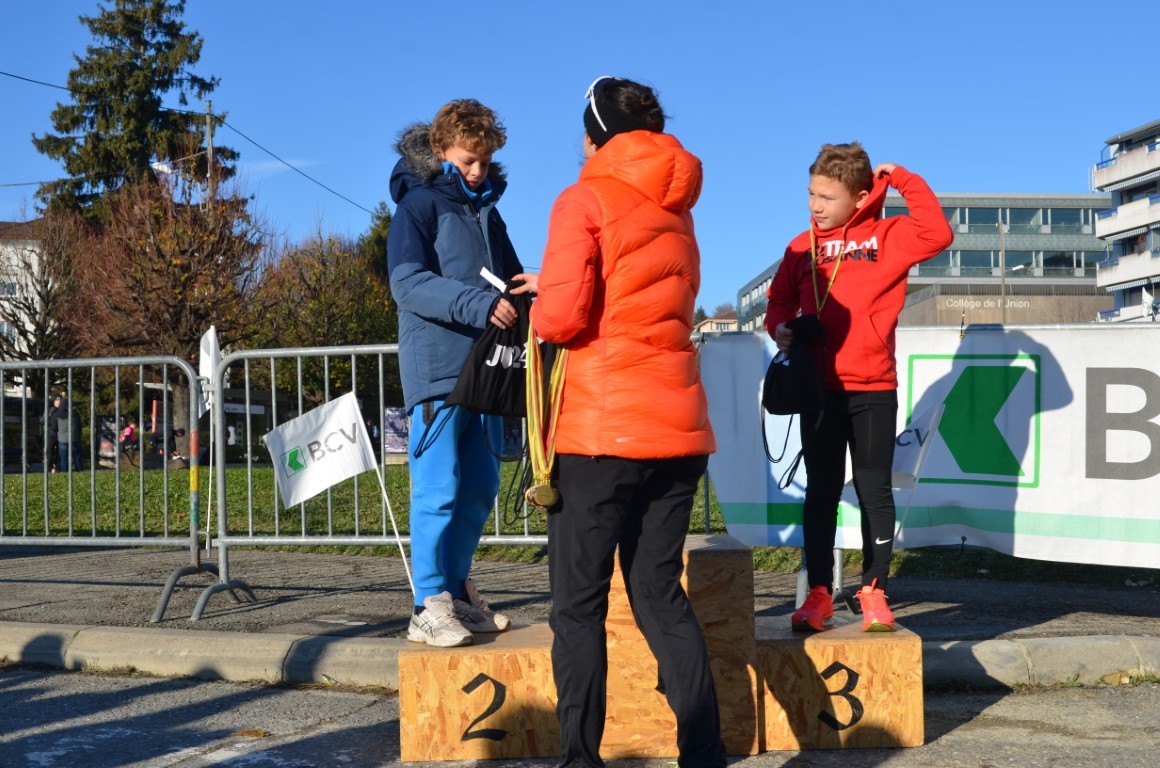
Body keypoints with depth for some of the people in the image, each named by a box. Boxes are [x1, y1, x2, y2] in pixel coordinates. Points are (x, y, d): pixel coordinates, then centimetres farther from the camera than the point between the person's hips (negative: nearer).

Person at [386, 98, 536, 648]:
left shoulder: (486, 210, 19)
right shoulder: (419, 204, -3)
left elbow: (508, 274, 24)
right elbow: (406, 282, -15)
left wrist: (530, 287, -1)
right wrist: (476, 304, -26)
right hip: (437, 369, -7)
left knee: (479, 488, 11)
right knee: (438, 489, -7)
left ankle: (456, 590, 23)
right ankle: (429, 608, -2)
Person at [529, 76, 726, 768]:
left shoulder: (586, 200, -5)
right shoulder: (677, 211, 16)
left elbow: (561, 318, -14)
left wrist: (539, 309, 7)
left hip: (603, 431, -6)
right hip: (678, 428, 6)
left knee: (579, 605, 2)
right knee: (661, 592, 13)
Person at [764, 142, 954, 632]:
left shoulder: (887, 236, -2)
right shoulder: (803, 246, 7)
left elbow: (938, 235, -18)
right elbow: (779, 299, 14)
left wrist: (903, 180, -14)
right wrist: (780, 328, -7)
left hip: (873, 389, -3)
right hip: (819, 388, 3)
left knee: (875, 490, 4)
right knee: (821, 491, 7)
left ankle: (874, 592, 14)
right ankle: (819, 593, 13)